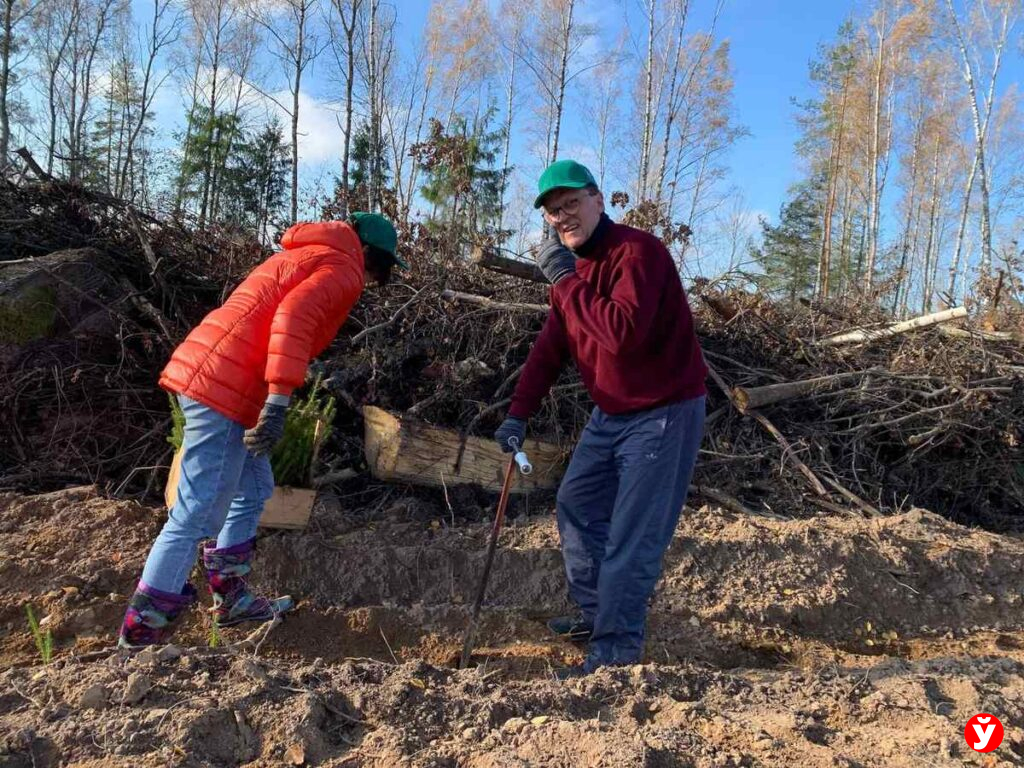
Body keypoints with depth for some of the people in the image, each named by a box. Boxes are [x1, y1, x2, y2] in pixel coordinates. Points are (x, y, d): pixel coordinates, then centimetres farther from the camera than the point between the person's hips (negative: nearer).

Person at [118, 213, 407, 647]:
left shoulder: (307, 254, 26)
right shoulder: (343, 269, -3)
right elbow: (294, 317, -20)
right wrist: (278, 403, -25)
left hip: (204, 373, 10)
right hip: (226, 387, -10)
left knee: (253, 490, 19)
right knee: (199, 514, -5)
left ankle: (231, 599, 28)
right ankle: (143, 628, 2)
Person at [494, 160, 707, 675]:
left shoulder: (637, 251, -21)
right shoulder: (573, 265, 9)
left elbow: (623, 334, -36)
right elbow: (549, 346, 9)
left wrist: (566, 280, -29)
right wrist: (519, 413, 0)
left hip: (663, 414, -9)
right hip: (610, 414, 10)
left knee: (631, 539, -8)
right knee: (576, 506, 17)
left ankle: (616, 652, 4)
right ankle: (594, 615, 34)